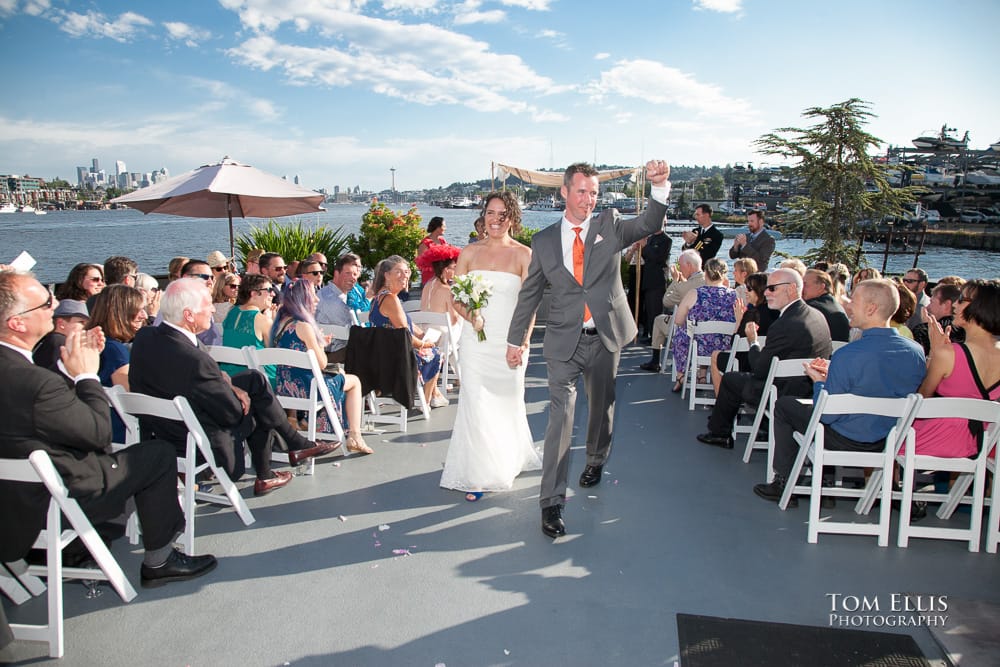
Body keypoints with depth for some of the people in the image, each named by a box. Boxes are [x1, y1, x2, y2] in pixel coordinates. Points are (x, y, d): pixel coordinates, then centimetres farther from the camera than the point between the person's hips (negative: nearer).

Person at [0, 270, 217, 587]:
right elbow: (100, 432, -20)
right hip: (44, 506, -9)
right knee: (159, 454, 0)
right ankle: (158, 561, 14)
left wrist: (72, 362, -2)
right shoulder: (35, 382, -34)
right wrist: (87, 374, -10)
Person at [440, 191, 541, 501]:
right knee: (475, 403, -3)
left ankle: (507, 461, 37)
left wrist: (523, 338, -15)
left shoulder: (524, 255, -2)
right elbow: (456, 297, 5)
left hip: (509, 340, -1)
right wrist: (471, 317, -15)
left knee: (507, 402, 12)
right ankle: (477, 474, 8)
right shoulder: (469, 252, 5)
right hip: (475, 338, 1)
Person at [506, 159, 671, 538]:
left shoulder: (610, 226, 2)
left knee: (602, 406, 18)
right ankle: (551, 503, -6)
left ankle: (596, 460, 47)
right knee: (560, 416, -9)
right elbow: (529, 294, 8)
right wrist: (515, 340, 10)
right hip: (564, 341, -1)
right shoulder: (544, 241, 2)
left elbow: (649, 224, -16)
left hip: (605, 338, 2)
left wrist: (660, 186, -34)